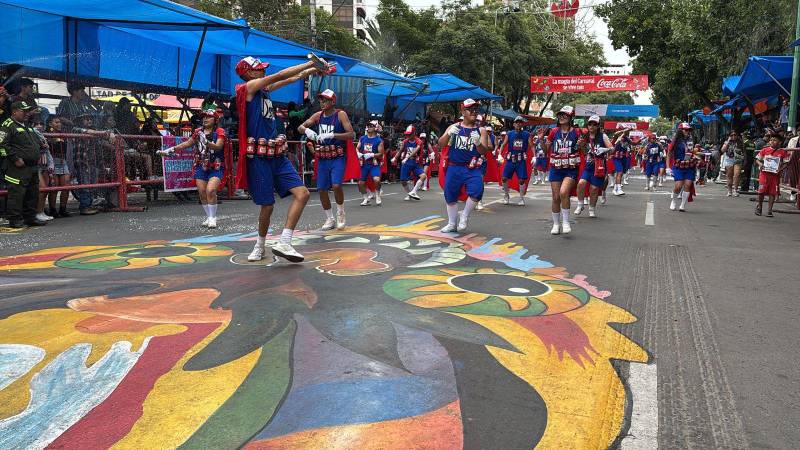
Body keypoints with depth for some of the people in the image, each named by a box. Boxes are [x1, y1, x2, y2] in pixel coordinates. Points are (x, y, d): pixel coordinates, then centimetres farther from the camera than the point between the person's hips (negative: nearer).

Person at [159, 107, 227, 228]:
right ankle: (208, 217, 14)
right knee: (202, 193, 0)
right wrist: (171, 150, 17)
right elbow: (186, 143, 20)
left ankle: (213, 218, -9)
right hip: (201, 167, 5)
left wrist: (206, 142, -37)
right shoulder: (199, 131, 10)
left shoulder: (219, 132, -5)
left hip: (216, 168, -5)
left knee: (210, 190, -21)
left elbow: (218, 146, -20)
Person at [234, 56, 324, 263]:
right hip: (258, 157, -7)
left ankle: (283, 243, -7)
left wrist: (312, 70, 15)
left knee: (302, 193, -7)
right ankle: (260, 245, 25)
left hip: (277, 155, 8)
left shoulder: (264, 89, 17)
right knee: (267, 205, 0)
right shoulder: (249, 87, -5)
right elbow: (280, 75, -8)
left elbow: (290, 79, 24)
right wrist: (309, 63, -2)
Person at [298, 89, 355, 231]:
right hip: (323, 158, 5)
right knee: (322, 189, 4)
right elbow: (300, 127, 10)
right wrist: (307, 130, -14)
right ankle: (330, 219, 21)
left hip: (338, 157, -5)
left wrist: (332, 135, -28)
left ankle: (340, 213, 4)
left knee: (336, 185, -22)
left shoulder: (340, 114, -8)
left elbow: (351, 135, -18)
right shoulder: (318, 115, 6)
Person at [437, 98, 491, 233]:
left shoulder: (481, 130, 4)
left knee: (476, 192, -23)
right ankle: (452, 223, 29)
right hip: (454, 167, 2)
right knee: (450, 196, 8)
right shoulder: (454, 127, 6)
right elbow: (441, 145, -1)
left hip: (472, 169, -1)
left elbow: (483, 151, -3)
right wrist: (449, 134, -19)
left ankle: (464, 216, 3)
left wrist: (477, 142, -24)